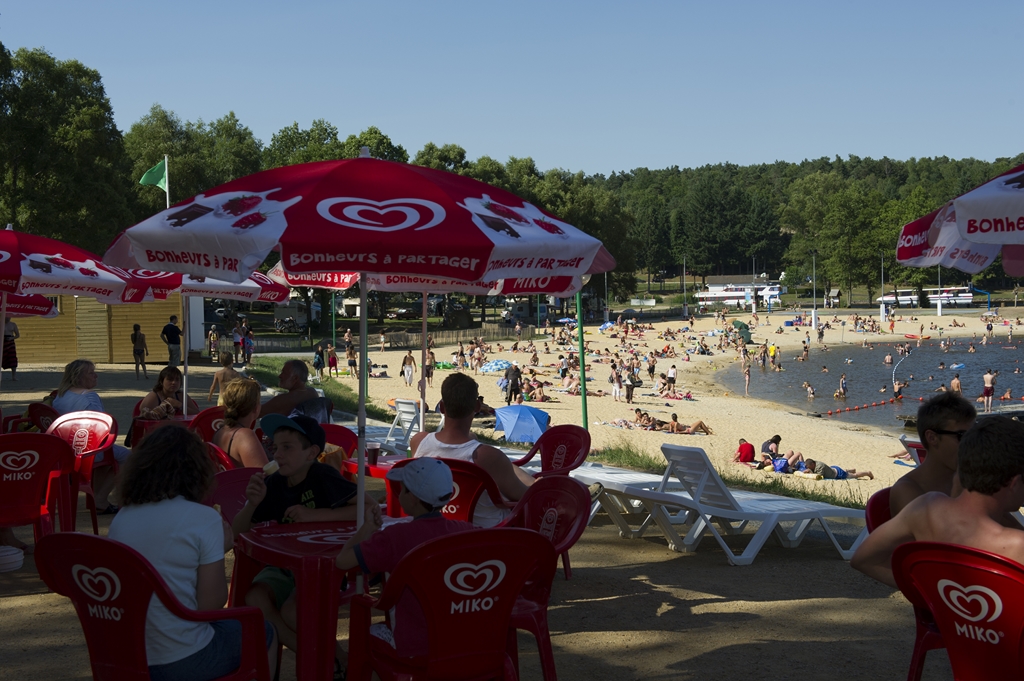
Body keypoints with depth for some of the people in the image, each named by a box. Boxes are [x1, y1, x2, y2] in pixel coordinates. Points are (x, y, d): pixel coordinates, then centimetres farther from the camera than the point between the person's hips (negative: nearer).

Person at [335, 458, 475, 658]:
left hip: (414, 646, -5)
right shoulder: (464, 531, -10)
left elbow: (342, 561, -19)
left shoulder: (395, 537, -22)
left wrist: (360, 535, 4)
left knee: (369, 633, 29)